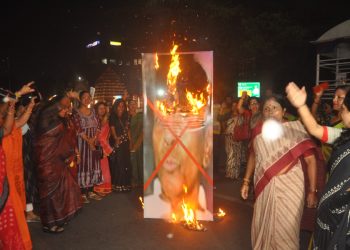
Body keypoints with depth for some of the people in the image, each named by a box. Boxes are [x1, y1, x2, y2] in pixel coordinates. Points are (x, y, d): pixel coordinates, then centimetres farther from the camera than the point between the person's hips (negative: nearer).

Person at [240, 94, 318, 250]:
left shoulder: (295, 128, -9)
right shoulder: (259, 131, 4)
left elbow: (311, 160, -8)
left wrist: (312, 191, -11)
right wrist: (246, 182, 14)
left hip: (289, 188, -4)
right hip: (264, 188, 4)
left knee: (285, 232, 6)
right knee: (262, 228, 17)